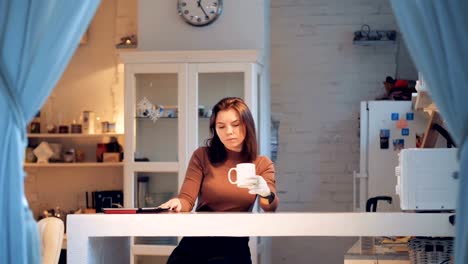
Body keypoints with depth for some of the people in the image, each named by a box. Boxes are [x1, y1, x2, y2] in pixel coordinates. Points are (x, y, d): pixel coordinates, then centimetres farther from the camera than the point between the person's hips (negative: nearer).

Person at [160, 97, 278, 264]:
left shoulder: (262, 164, 6)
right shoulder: (202, 156, 5)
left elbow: (270, 209, -7)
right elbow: (187, 199, -3)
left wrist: (266, 194, -31)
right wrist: (177, 204, -28)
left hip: (235, 245, 0)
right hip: (196, 240, 0)